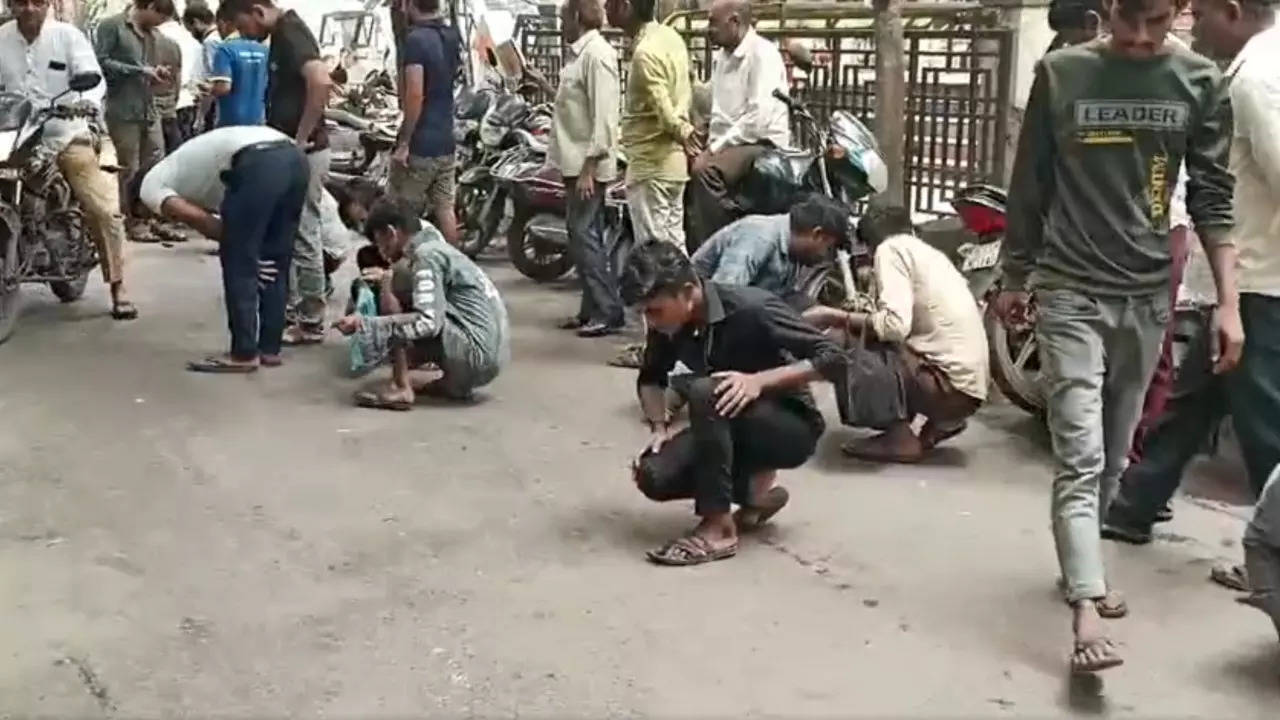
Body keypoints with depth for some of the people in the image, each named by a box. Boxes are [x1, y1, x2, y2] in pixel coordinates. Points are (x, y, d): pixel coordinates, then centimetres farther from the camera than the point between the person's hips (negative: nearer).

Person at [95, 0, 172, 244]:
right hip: (123, 111, -7)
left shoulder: (150, 33, 18)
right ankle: (135, 223, 8)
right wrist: (139, 71, -14)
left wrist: (155, 71, 2)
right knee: (130, 170, 0)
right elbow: (100, 62, -11)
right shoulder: (111, 26, -4)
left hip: (149, 110, 7)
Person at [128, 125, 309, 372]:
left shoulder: (150, 185, 18)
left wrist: (237, 247, 12)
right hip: (294, 157, 8)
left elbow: (198, 219, 3)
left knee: (238, 264, 5)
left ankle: (244, 354, 10)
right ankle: (269, 349, 25)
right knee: (275, 262, 18)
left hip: (258, 163, -8)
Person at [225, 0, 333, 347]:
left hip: (303, 154, -10)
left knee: (304, 237, -3)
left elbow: (321, 82, -33)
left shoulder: (291, 33, -17)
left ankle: (311, 324, 6)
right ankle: (290, 311, 26)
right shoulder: (281, 35, 13)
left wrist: (302, 138, -25)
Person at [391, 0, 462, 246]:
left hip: (419, 145, -8)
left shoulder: (415, 39, -16)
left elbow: (415, 94, -24)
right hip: (445, 142, 8)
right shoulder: (451, 37, 8)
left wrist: (403, 143, -20)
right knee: (445, 210, 10)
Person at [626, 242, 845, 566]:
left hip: (791, 429, -6)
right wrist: (660, 427, -7)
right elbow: (650, 378, 11)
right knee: (653, 476, -18)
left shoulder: (751, 310, -25)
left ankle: (718, 528, -25)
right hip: (734, 432, 6)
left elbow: (833, 358, -25)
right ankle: (755, 485, 5)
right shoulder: (669, 324, -8)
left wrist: (759, 381, -34)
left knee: (705, 391, -33)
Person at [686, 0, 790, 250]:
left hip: (763, 144, -9)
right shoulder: (722, 57, 16)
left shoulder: (762, 54, -12)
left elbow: (759, 119, -21)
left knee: (706, 173, -31)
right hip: (731, 143, 9)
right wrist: (710, 148, -2)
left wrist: (715, 149, -19)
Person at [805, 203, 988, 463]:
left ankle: (901, 438, -3)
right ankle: (943, 421, 18)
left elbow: (895, 325, -19)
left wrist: (838, 318, -7)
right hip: (970, 381, 9)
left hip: (952, 383, -9)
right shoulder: (930, 253, 21)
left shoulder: (891, 248, -5)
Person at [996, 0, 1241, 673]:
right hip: (1070, 292, -3)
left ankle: (1079, 567, 30)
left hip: (1148, 295, 3)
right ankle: (1086, 611, -15)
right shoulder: (1061, 73, -3)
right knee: (1080, 457, -10)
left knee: (1113, 454, 13)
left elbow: (1212, 196, 3)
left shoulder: (1200, 81, 2)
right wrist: (1014, 278, 10)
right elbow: (1029, 185, 5)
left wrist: (1228, 301, -2)